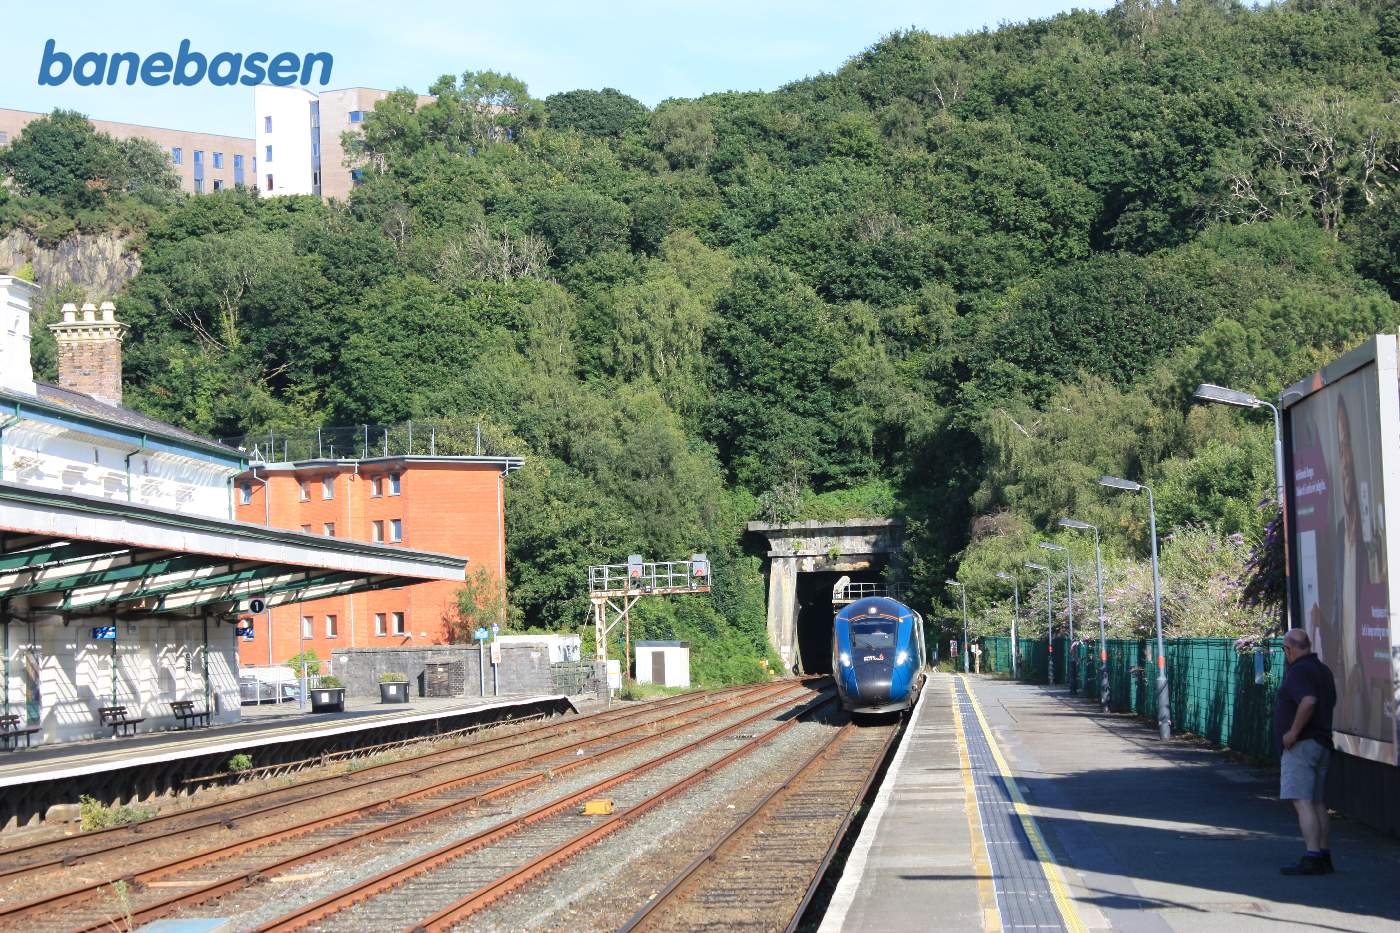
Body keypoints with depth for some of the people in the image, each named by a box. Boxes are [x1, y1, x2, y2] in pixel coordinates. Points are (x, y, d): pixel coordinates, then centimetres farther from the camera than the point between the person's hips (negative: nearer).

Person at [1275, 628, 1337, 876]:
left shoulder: (1298, 671, -15)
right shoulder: (1322, 670, 15)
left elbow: (1308, 701, -31)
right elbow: (1330, 703, 25)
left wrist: (1293, 732, -23)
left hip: (1301, 744, -10)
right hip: (1322, 742, 10)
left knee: (1302, 802, -12)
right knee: (1317, 802, 13)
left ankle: (1312, 858, -18)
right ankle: (1324, 857, 14)